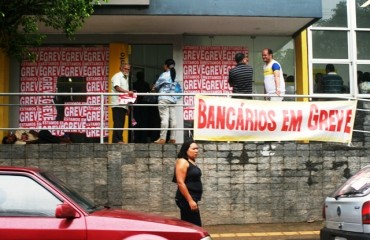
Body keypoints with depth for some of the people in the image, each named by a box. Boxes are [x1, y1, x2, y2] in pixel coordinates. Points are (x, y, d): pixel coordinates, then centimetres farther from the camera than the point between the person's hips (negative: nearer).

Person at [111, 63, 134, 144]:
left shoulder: (126, 78, 25)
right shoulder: (117, 76, -2)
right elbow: (117, 87, -19)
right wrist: (127, 91, -33)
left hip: (123, 104, 8)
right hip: (117, 104, -8)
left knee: (121, 123, 6)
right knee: (118, 123, -12)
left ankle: (119, 140, 8)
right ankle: (117, 140, -14)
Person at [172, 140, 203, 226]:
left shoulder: (192, 162, 16)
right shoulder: (182, 162, -12)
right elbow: (180, 183, -19)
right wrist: (190, 200, -21)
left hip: (191, 199, 9)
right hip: (186, 200, -9)